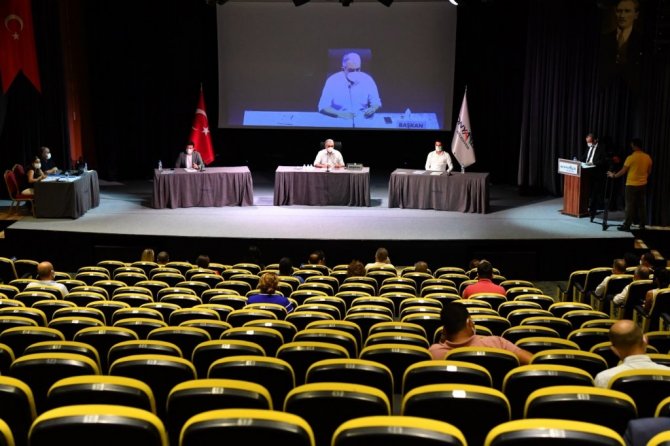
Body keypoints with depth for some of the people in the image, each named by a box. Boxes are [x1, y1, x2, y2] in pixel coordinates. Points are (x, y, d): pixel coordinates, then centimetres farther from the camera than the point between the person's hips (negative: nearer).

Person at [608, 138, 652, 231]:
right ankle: (642, 225, 15)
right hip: (643, 185, 5)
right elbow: (649, 171, 11)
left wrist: (614, 175, 3)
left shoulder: (631, 157, -16)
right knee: (641, 205, 11)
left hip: (632, 185, -5)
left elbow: (623, 171, -11)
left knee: (630, 206, -1)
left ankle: (627, 225, 1)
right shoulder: (647, 157, 1)